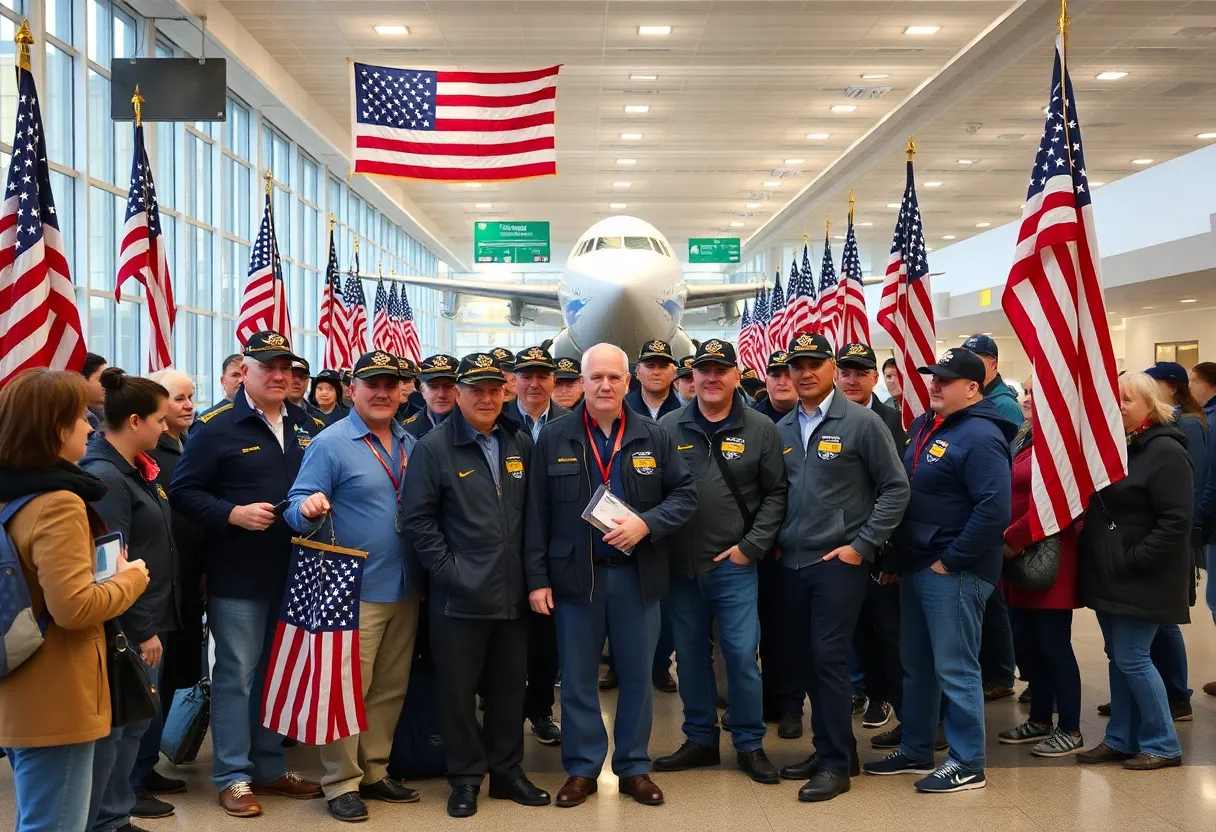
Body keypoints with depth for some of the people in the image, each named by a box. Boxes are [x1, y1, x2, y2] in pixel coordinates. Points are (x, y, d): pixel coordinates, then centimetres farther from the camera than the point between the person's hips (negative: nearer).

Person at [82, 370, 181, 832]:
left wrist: (151, 624, 17)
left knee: (136, 720, 17)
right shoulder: (104, 476, -18)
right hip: (126, 630, -10)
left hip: (148, 620, 10)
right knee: (111, 724, 1)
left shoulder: (132, 468, 11)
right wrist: (141, 631, -17)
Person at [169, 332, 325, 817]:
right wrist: (234, 514, -21)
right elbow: (184, 491, -9)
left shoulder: (308, 427, 9)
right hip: (237, 577, -5)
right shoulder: (216, 427, -7)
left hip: (295, 573, 5)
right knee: (236, 675, 2)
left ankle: (271, 767, 27)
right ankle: (233, 776, 13)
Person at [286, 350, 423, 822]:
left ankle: (375, 771, 27)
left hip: (406, 588, 6)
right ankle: (341, 783, 11)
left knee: (390, 689, 14)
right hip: (356, 589, -6)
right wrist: (308, 508, -34)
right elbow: (299, 509, -11)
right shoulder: (331, 443, -7)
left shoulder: (411, 445, 11)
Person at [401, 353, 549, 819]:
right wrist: (448, 570, -12)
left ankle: (507, 771, 28)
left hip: (513, 593, 4)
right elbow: (418, 519, -8)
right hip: (460, 596, -4)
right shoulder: (434, 448, -5)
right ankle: (465, 779, 20)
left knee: (510, 686, 13)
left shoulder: (522, 444, 10)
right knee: (458, 689, 5)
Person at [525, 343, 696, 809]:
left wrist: (646, 523, -16)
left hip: (637, 574, 1)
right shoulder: (553, 439, 0)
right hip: (574, 575, -1)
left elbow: (685, 494, 2)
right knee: (577, 678, 7)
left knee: (637, 675, 9)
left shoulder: (654, 437, 3)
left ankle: (633, 767, 23)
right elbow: (537, 515, -1)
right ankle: (581, 769, 20)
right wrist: (537, 578, -5)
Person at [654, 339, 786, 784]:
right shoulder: (669, 427, 2)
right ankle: (700, 739, 26)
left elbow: (775, 493, 1)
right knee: (690, 654, 11)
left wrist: (752, 546, -6)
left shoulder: (760, 429, 0)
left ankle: (750, 744, 15)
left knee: (742, 654, -1)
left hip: (733, 564, -2)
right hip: (680, 564, 2)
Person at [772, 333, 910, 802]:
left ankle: (836, 763, 9)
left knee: (829, 659, -4)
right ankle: (833, 748, 27)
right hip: (792, 563, 6)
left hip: (838, 563, -5)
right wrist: (776, 541, 7)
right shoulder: (783, 429, 9)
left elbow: (895, 488, -6)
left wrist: (863, 545, -10)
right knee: (808, 659, 12)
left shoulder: (861, 422, -7)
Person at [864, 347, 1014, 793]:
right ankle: (915, 750, 30)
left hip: (953, 571, -9)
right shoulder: (923, 425, 11)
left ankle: (967, 765, 11)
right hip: (915, 565, 9)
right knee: (916, 665, 17)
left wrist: (950, 560, -20)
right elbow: (902, 489, 21)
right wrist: (899, 555, 15)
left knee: (954, 669, -1)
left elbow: (993, 510, -25)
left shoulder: (980, 437, -16)